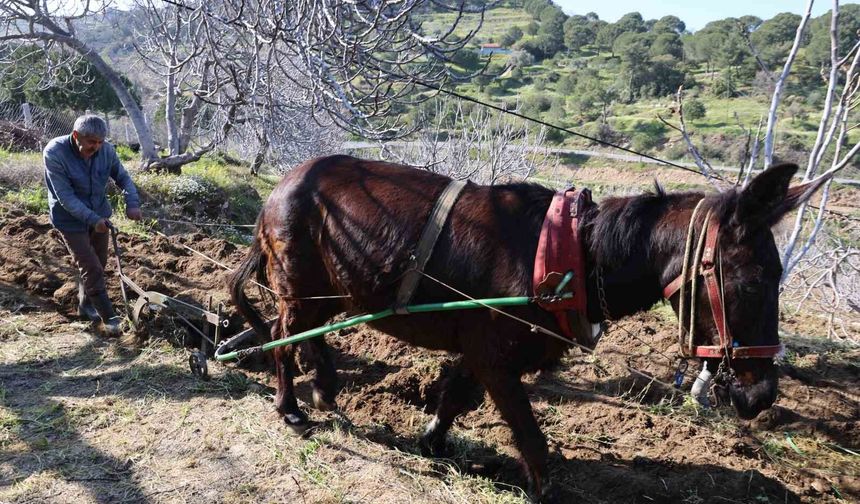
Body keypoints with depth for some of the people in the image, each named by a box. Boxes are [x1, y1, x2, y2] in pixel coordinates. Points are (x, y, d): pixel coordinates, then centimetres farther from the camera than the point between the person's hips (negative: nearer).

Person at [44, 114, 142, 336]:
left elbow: (123, 178, -1)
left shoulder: (106, 150, -14)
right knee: (92, 269, -6)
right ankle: (109, 317, 5)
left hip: (100, 216, 5)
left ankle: (86, 306, 38)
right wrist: (92, 219, -33)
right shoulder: (54, 153, -26)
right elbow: (65, 196, -26)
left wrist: (132, 203, -18)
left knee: (98, 265, 17)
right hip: (71, 220, -5)